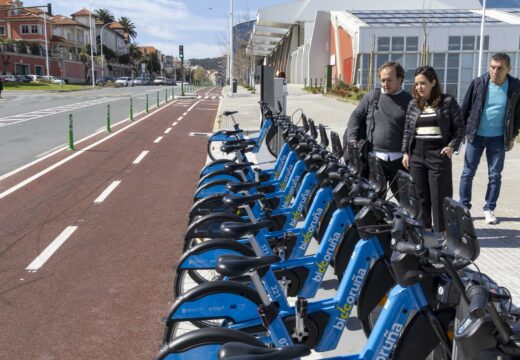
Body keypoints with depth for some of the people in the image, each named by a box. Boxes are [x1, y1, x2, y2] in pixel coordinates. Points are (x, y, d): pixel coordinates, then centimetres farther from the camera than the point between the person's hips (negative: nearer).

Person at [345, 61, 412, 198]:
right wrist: (353, 140, -4)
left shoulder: (409, 101, 5)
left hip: (399, 159, 0)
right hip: (374, 158, 0)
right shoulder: (372, 96, 8)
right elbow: (355, 117, 10)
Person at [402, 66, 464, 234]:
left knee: (439, 195, -1)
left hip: (439, 153, -4)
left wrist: (452, 146, -12)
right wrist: (405, 152, 5)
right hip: (416, 153, 4)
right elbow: (407, 130, 13)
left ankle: (441, 233, 8)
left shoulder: (448, 102, -2)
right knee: (420, 195, 8)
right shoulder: (413, 104, 10)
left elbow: (459, 127, 1)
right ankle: (424, 229, 20)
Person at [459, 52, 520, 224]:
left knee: (495, 175, 6)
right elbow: (465, 108, 0)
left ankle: (489, 209, 18)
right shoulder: (478, 83, -10)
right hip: (476, 136, 0)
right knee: (468, 173, 4)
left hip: (498, 138, 1)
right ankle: (464, 207, 16)